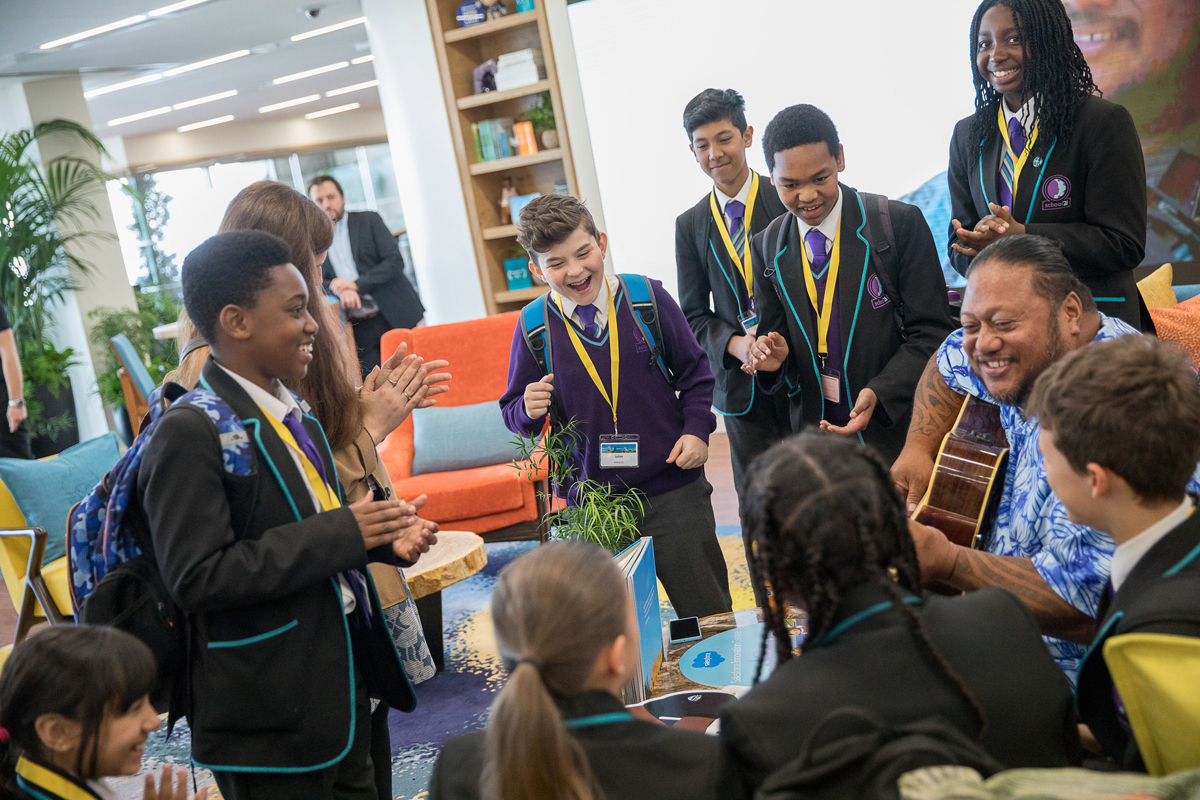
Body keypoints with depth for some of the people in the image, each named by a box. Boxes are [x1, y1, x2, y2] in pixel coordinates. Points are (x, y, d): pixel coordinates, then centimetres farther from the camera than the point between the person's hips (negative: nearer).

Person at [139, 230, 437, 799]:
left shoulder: (292, 412, 9)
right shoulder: (190, 432, -18)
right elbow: (194, 578, -24)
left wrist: (384, 536, -1)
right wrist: (341, 533, -24)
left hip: (343, 682, 8)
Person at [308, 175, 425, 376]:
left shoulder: (369, 221, 6)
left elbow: (395, 262, -3)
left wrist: (357, 284, -13)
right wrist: (340, 290, -14)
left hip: (396, 318, -1)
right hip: (359, 332, 1)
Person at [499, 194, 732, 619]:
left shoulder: (646, 297, -4)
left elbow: (693, 370, 8)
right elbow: (514, 413, 7)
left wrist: (696, 429, -3)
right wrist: (528, 409, -14)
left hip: (672, 491, 0)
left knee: (707, 615, 10)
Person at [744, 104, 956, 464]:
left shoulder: (901, 223, -9)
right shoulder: (767, 248, 3)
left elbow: (932, 333, -10)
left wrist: (879, 393, -23)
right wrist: (774, 356, -11)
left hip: (897, 427, -3)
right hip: (815, 429, 3)